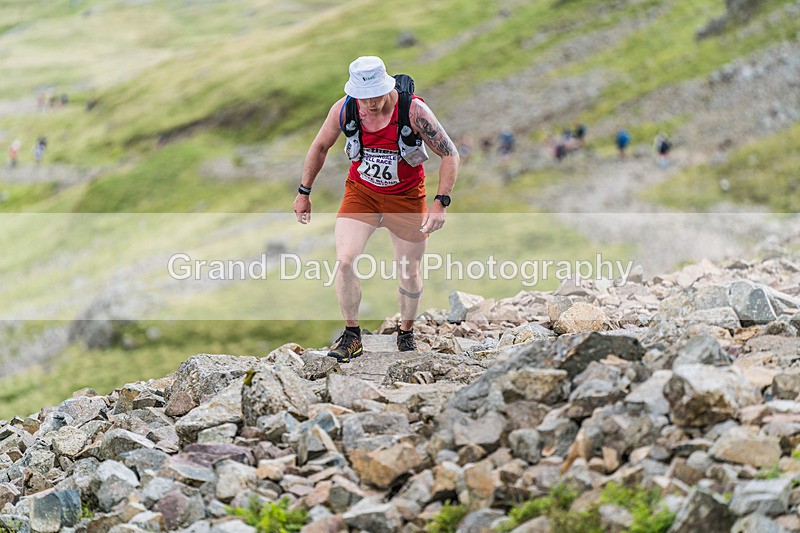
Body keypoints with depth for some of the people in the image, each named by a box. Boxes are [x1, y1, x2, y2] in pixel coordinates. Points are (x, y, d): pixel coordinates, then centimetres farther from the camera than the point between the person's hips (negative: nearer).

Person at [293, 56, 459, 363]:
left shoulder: (414, 111, -25)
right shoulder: (343, 110, -16)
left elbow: (450, 154, -16)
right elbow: (320, 147, 4)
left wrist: (441, 202, -26)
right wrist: (304, 193, 7)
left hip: (406, 198, -1)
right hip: (360, 193, 1)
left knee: (409, 274, 6)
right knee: (345, 262, -17)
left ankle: (406, 333, 32)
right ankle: (352, 336, 0)